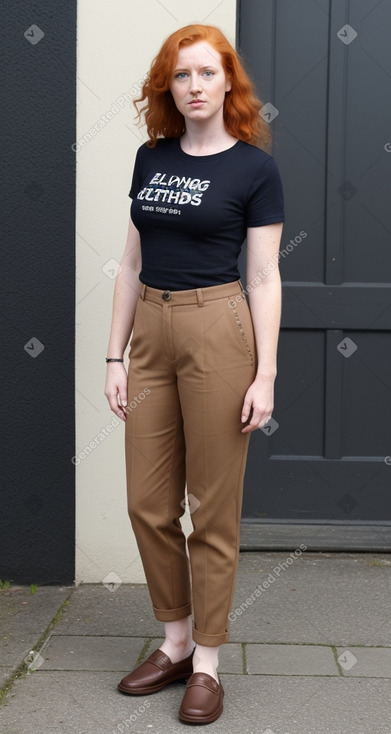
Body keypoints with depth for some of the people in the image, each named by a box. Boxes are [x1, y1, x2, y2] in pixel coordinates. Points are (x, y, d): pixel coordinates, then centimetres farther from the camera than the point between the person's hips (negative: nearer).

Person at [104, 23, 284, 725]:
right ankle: (175, 643, 27)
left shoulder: (254, 167, -3)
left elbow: (263, 279, -5)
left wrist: (265, 376, -10)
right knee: (149, 504, 8)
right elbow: (132, 264, 12)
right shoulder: (151, 158, 11)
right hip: (150, 332, 5)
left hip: (217, 332, -5)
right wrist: (116, 357, 8)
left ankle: (207, 663, 17)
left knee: (213, 510, 3)